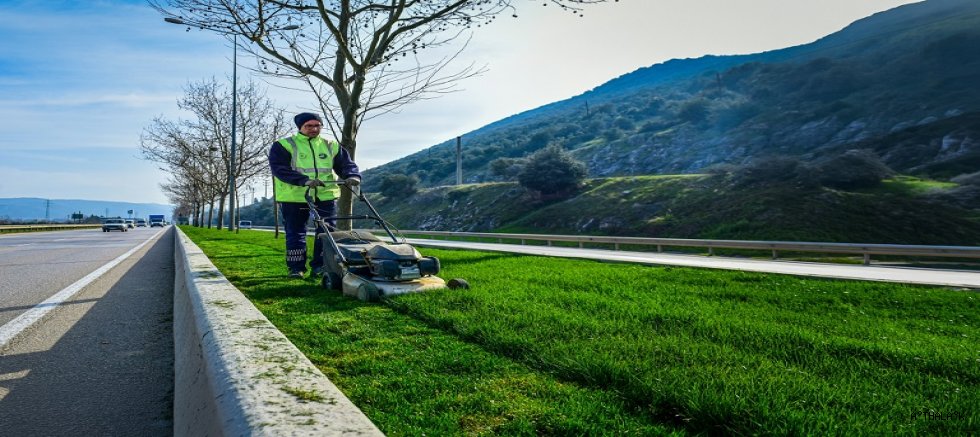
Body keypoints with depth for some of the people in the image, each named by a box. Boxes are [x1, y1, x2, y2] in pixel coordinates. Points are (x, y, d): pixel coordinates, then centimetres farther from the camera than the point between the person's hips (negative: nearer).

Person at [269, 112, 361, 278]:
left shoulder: (331, 146, 13)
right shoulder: (283, 146, 0)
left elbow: (346, 164, 7)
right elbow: (280, 169, -13)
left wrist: (352, 176, -18)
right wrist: (304, 180, -29)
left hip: (325, 196, 3)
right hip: (294, 197, -2)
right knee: (295, 233, 5)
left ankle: (321, 266, 15)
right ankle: (296, 268, 17)